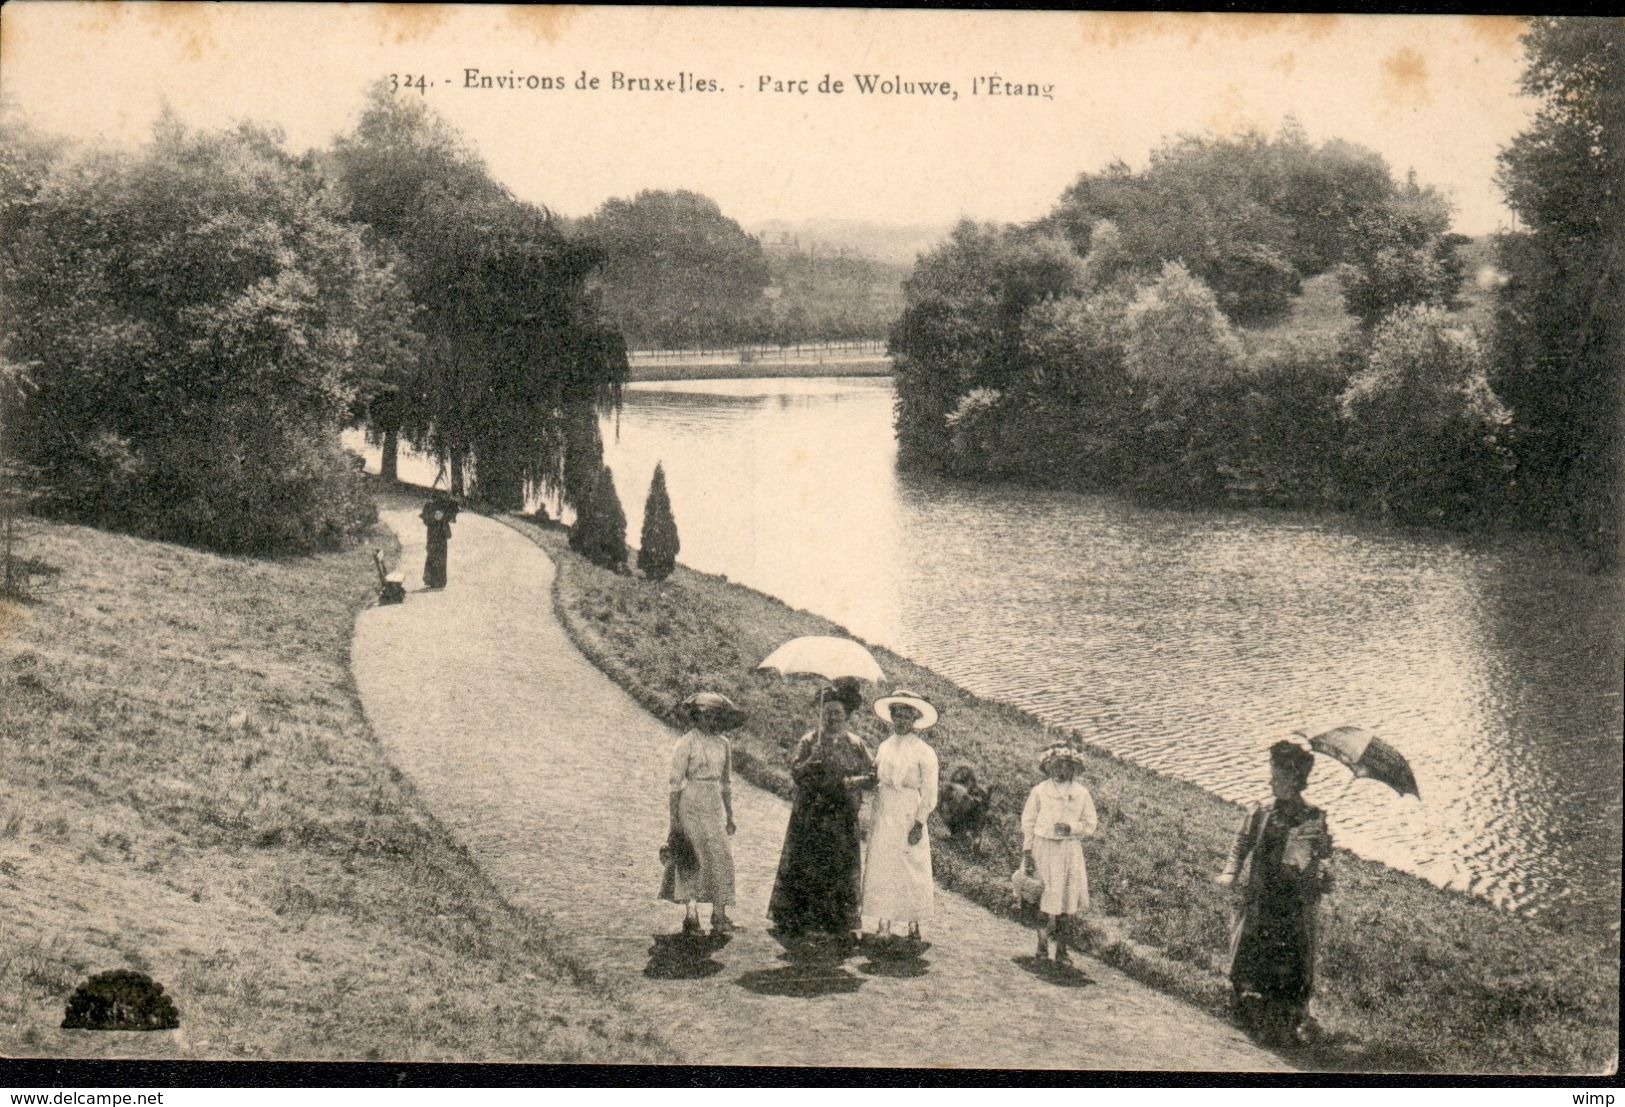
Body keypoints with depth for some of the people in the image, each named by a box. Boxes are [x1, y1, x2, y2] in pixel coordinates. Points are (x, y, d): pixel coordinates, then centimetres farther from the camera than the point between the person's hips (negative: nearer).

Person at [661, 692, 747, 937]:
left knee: (721, 857, -2)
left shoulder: (724, 745, 9)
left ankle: (719, 915, 3)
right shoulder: (685, 744, -6)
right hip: (690, 804, -4)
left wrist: (730, 816, 17)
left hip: (715, 806, 4)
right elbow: (676, 783, -7)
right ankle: (690, 912, 2)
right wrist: (674, 819, -10)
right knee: (690, 860, -3)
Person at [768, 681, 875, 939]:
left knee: (841, 870, 1)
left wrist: (852, 782, -10)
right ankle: (793, 923, 0)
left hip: (842, 819, 2)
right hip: (810, 818, -2)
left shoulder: (856, 745, 8)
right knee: (804, 869, -4)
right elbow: (796, 773, -7)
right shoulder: (809, 741, 2)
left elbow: (872, 773, 7)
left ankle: (840, 924, 7)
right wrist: (815, 758, -22)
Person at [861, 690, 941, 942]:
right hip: (884, 819, 5)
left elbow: (929, 794, -5)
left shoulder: (924, 752, -4)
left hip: (909, 819, -5)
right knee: (881, 869, 2)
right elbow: (874, 781, 14)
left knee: (911, 872, -1)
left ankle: (914, 927, 7)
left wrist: (919, 824, -12)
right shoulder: (884, 748, 12)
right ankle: (884, 926, 6)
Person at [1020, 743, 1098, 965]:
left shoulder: (1081, 793, 4)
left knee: (1067, 899, 1)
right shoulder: (1039, 791, -1)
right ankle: (1042, 944, 5)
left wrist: (1071, 827, -12)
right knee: (1044, 899, -7)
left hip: (1070, 850, 2)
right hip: (1043, 847, -2)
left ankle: (1062, 949, 8)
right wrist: (1027, 852, -4)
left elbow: (1090, 825, 7)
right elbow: (1028, 823, 3)